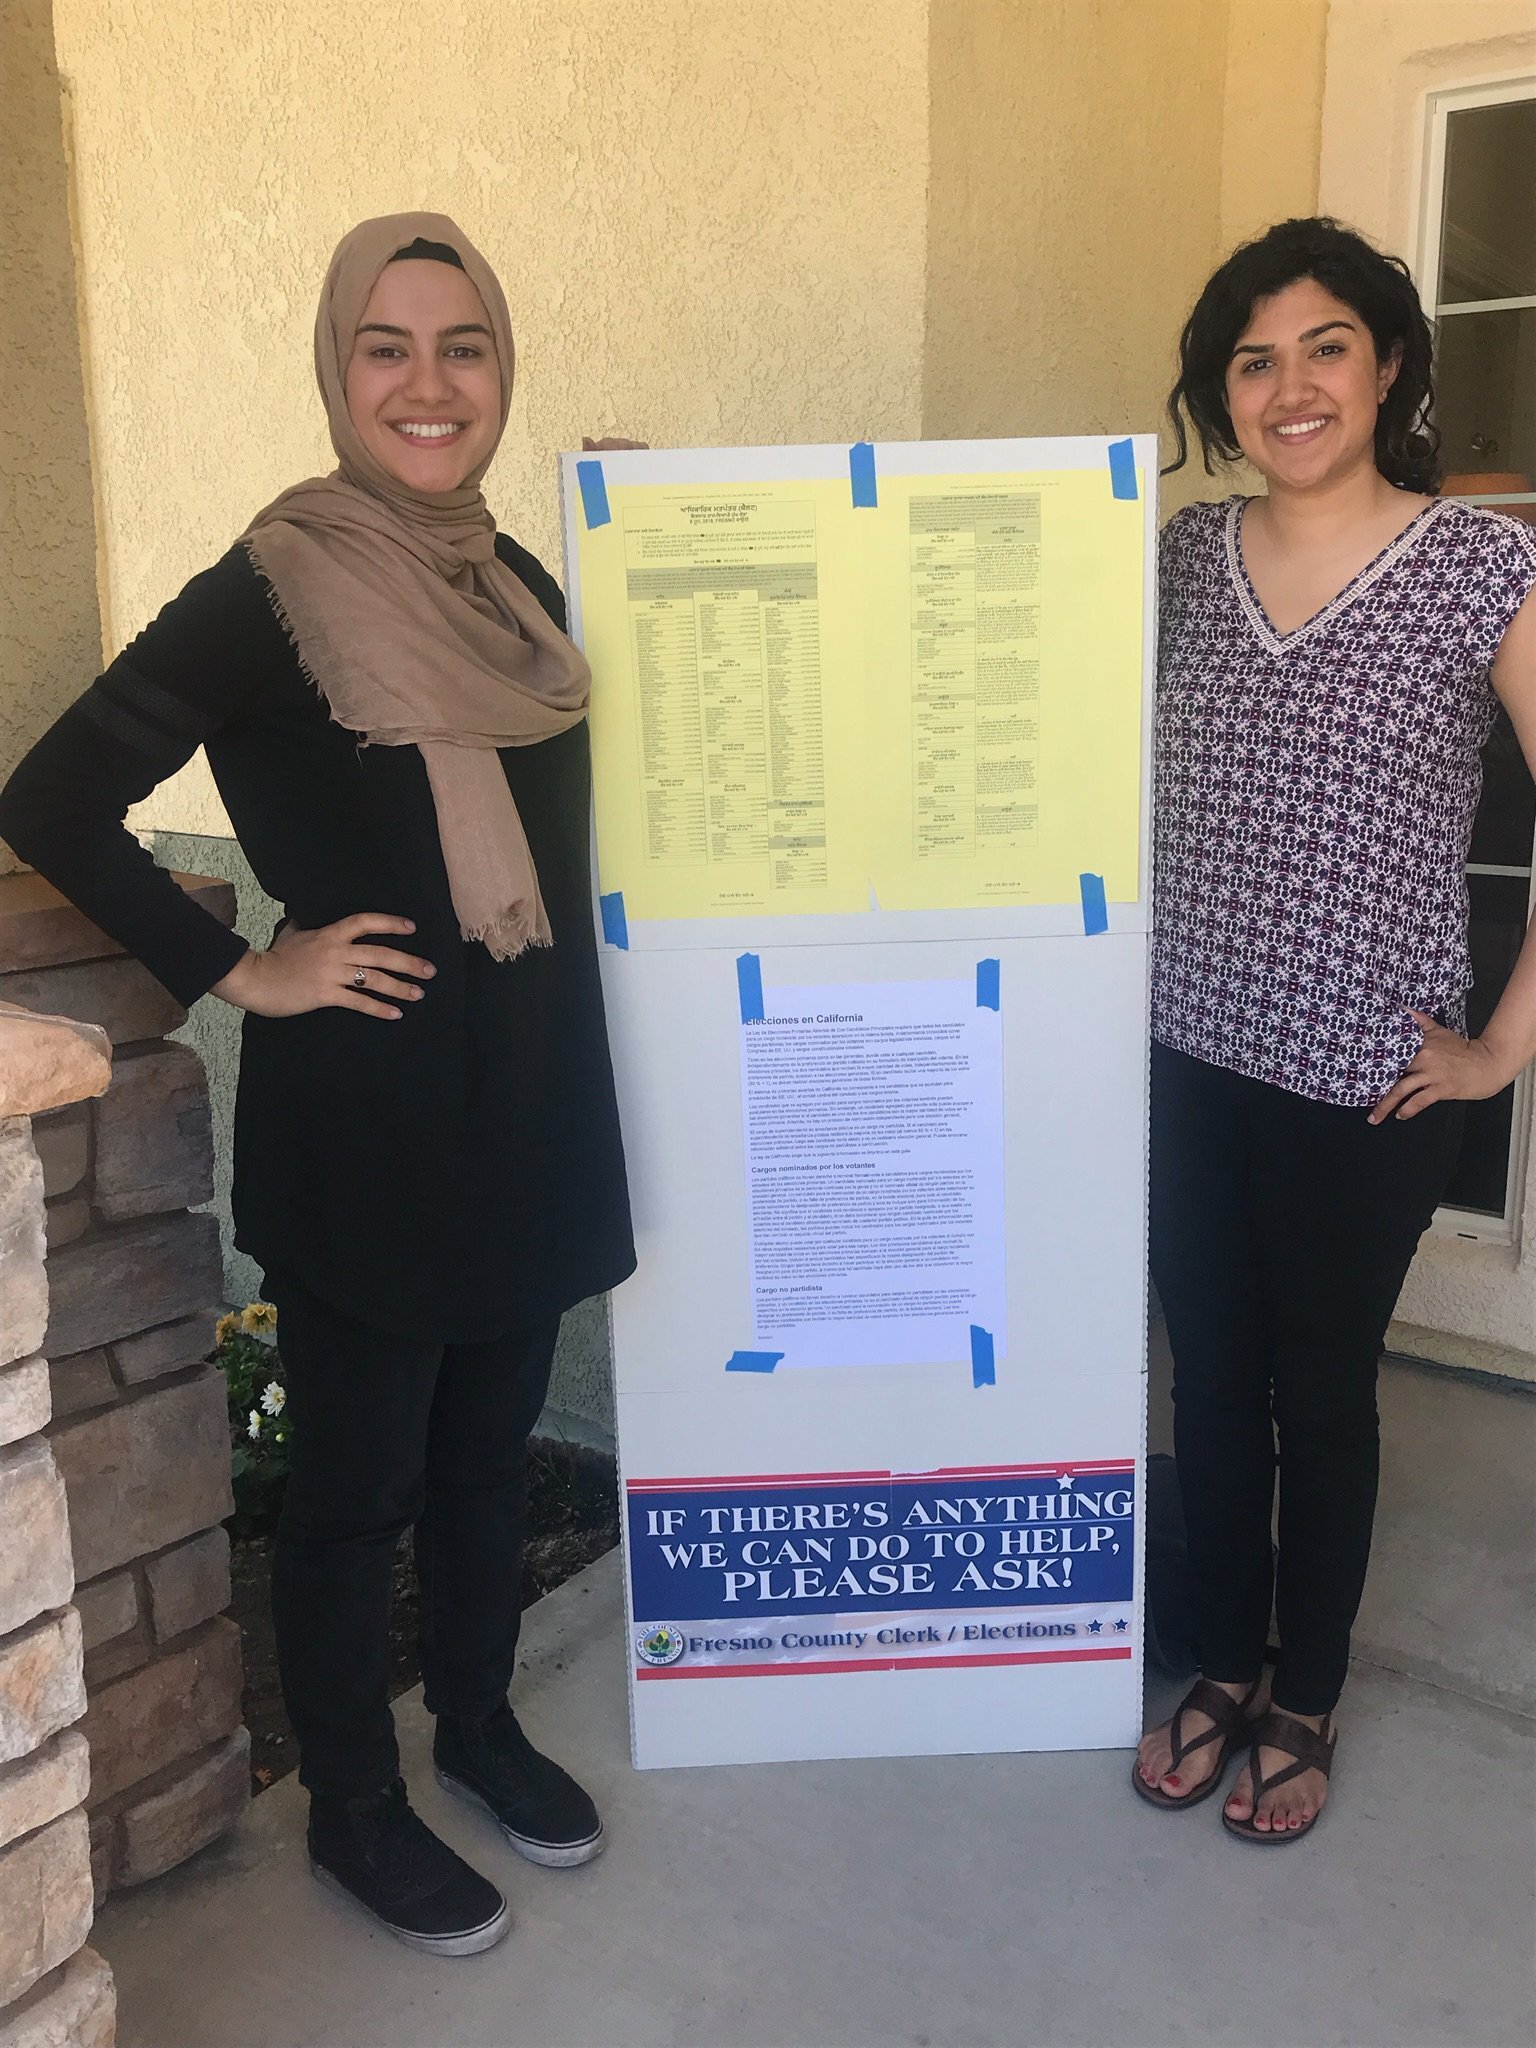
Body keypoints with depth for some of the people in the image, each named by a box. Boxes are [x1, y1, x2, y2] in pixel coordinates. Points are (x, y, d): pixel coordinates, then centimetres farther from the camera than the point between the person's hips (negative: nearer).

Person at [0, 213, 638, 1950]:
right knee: (359, 1477, 10)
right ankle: (352, 1810, 32)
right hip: (360, 1109, -6)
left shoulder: (520, 592, 7)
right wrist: (240, 972, -14)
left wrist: (569, 1062, 9)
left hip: (528, 1094, 6)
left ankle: (477, 1721, 43)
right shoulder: (267, 596, -13)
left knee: (490, 1442, 20)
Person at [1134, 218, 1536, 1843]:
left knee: (1323, 1392, 13)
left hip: (1367, 1084, -3)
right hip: (1187, 1058, 3)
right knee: (1210, 1379, 15)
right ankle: (1222, 1670, 37)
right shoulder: (1182, 556, 3)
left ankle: (1304, 1702, 35)